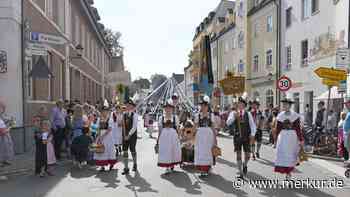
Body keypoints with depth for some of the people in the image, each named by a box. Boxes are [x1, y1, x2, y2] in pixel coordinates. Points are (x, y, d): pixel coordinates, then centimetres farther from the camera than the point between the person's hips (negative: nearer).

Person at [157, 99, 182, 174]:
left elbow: (177, 128, 5)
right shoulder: (161, 117, 6)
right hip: (164, 135, 0)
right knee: (165, 150, -2)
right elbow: (160, 129, 8)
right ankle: (167, 167, 5)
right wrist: (158, 139, 6)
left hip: (173, 135, 0)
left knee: (173, 150, 4)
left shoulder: (175, 117, 4)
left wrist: (177, 137, -1)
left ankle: (172, 166, 20)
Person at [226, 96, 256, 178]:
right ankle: (240, 173, 16)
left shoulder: (248, 114, 3)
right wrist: (235, 116, -27)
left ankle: (245, 165, 36)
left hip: (246, 137, 0)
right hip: (237, 137, 0)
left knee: (247, 155, 2)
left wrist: (252, 136, -7)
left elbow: (252, 125, 3)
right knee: (238, 155, 4)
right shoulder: (233, 113, 1)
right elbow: (228, 123, -13)